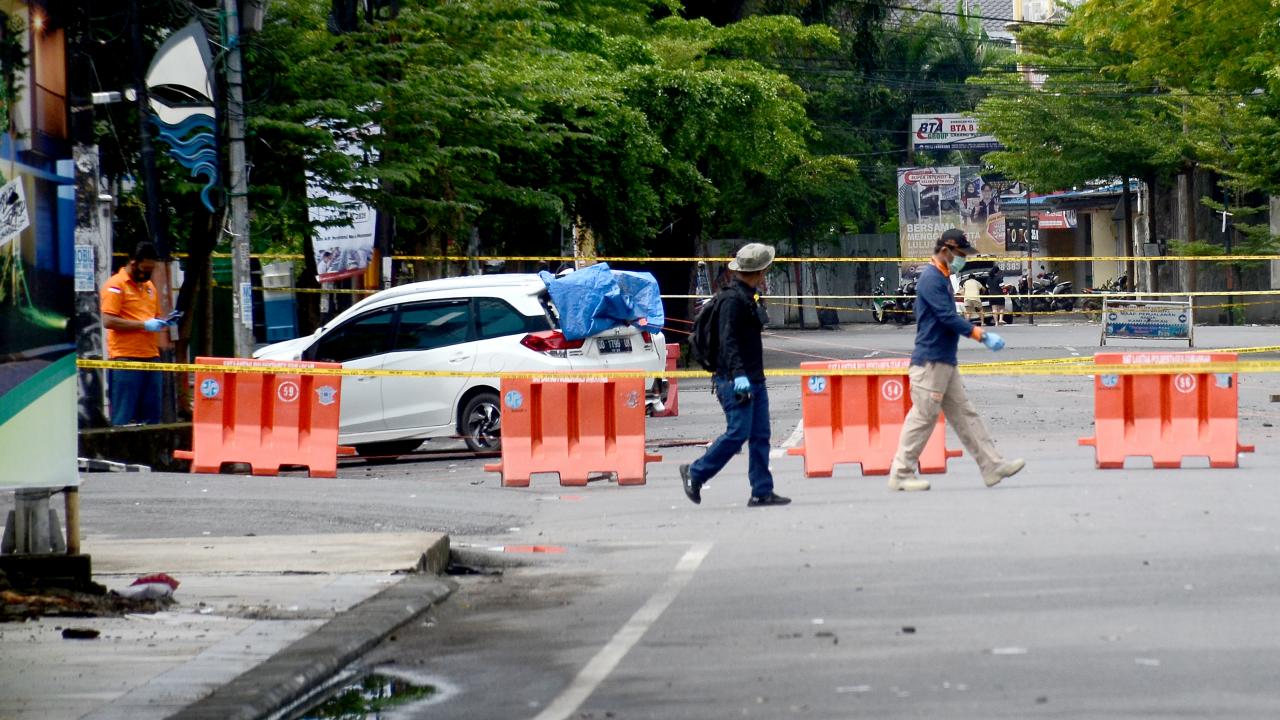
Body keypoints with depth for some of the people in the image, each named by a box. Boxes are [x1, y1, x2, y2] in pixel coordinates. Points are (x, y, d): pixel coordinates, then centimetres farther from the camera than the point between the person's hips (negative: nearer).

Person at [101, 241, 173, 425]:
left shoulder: (149, 286, 20)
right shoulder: (116, 285, -4)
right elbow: (108, 321, -13)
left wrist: (162, 323, 7)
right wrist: (144, 325, -16)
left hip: (150, 357, 7)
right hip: (125, 359, -7)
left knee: (151, 416, 5)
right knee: (124, 417, -7)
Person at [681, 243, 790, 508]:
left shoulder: (749, 296, 17)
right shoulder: (733, 299, -14)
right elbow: (728, 340, -23)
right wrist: (738, 374, -30)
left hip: (754, 379, 10)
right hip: (735, 380, -10)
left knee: (760, 436, 5)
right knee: (738, 433, -11)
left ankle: (762, 492, 5)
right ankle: (695, 473, 5)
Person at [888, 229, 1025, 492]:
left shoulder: (943, 278, 18)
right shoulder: (931, 279, -14)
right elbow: (947, 316, -21)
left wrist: (973, 329, 8)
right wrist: (974, 332, -16)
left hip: (945, 362, 10)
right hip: (930, 361, -10)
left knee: (964, 415, 9)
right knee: (923, 417, -6)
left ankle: (992, 467, 9)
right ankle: (901, 474, 1)